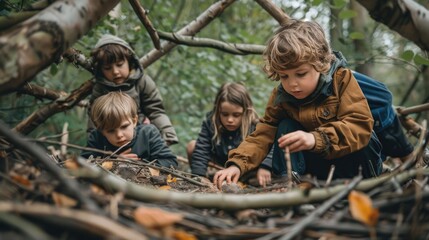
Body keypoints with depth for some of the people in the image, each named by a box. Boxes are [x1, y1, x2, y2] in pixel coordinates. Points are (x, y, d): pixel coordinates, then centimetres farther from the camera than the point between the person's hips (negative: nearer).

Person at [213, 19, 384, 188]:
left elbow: (361, 125, -33)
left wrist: (316, 139, -48)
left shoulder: (342, 80, -21)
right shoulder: (280, 97, -10)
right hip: (317, 163, 3)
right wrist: (237, 164, -29)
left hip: (356, 159, -3)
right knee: (285, 127, -17)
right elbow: (263, 134, -12)